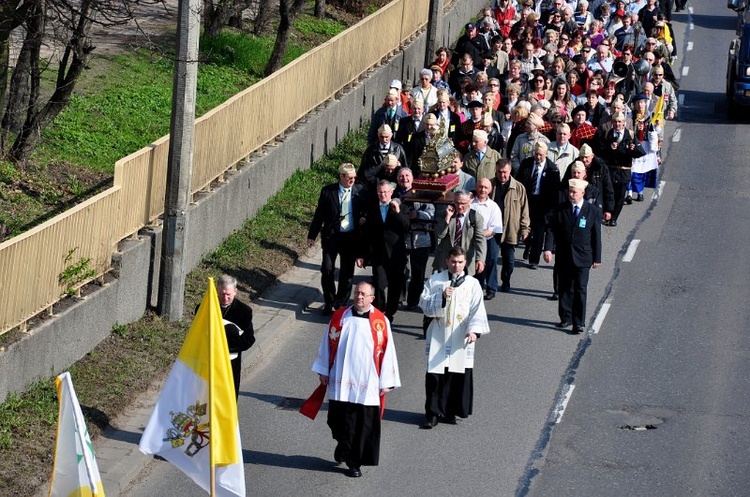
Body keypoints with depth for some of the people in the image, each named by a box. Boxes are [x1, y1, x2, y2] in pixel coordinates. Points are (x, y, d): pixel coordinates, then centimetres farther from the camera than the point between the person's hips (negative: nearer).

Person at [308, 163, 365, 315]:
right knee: (327, 270, 0)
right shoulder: (328, 191, -6)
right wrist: (312, 235, 2)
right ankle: (329, 303, 16)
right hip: (331, 236, -1)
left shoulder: (359, 191, -3)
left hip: (351, 238, 1)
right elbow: (319, 215, 1)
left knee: (347, 273, 8)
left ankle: (341, 304, 23)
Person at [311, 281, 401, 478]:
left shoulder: (380, 322, -4)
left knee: (363, 425, 1)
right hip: (341, 381, 1)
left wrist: (385, 382, -1)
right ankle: (343, 445, 35)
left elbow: (387, 351, -1)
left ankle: (355, 462, 13)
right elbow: (327, 343, 9)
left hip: (367, 385, -1)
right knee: (339, 421, 6)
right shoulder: (340, 316, 1)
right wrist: (323, 371, 8)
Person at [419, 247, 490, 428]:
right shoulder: (435, 280, 3)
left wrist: (474, 330, -19)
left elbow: (477, 310, -4)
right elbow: (424, 303, -2)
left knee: (459, 376, 3)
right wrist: (441, 297, -19)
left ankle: (450, 411, 17)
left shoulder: (472, 284, 2)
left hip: (461, 338, 0)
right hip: (438, 337, 0)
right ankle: (432, 413, 5)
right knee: (434, 375, -3)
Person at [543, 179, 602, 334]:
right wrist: (548, 248, -14)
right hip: (563, 257, 3)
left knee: (580, 290, -3)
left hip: (582, 257, -2)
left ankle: (579, 323, 1)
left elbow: (597, 235, 0)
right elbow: (551, 229, 0)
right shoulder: (560, 209, 1)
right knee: (564, 289, 10)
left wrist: (597, 257, 0)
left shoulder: (593, 211, -3)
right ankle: (566, 318, 23)